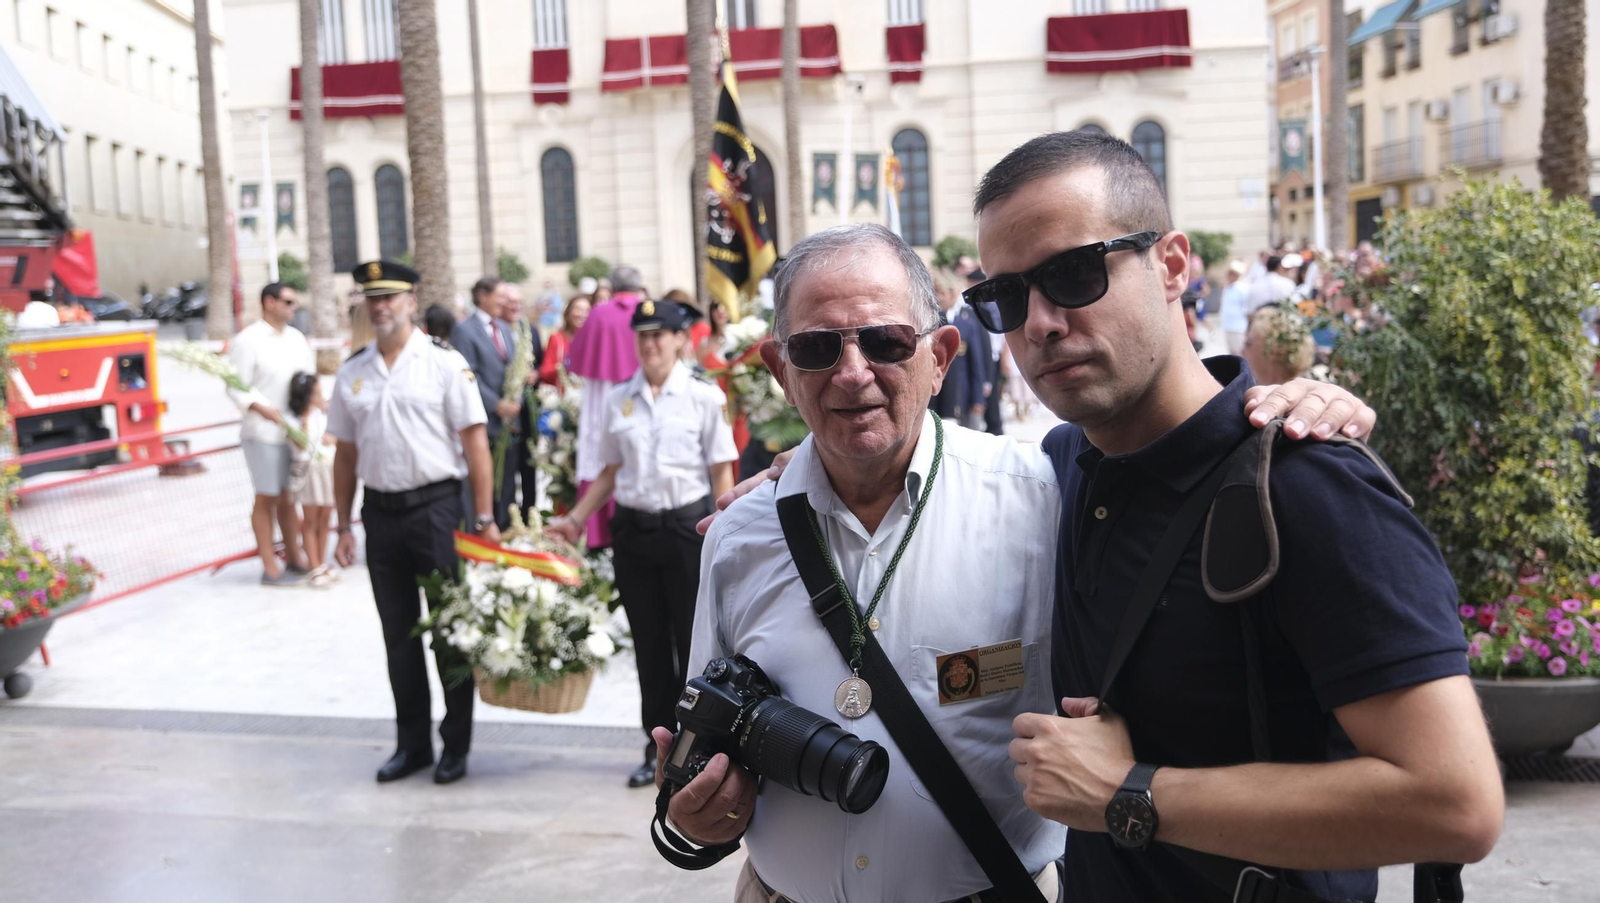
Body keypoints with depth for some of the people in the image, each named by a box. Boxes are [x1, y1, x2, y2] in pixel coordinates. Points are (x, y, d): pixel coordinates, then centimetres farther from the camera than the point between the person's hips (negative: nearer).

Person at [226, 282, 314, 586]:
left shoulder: (297, 338, 12)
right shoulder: (247, 340, -8)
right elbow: (236, 388, -12)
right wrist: (263, 409, -25)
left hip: (296, 432, 6)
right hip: (264, 433, -6)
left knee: (288, 497, 14)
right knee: (266, 498, 2)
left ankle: (294, 560, 24)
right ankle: (270, 568, 9)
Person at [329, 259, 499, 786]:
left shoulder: (444, 364, -5)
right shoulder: (352, 374, 9)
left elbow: (475, 443, -7)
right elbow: (345, 455, 13)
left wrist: (484, 519, -11)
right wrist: (343, 527, 10)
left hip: (436, 507, -4)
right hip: (380, 512, 4)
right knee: (398, 634, 12)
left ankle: (456, 746, 15)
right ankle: (411, 744, 24)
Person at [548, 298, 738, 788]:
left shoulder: (704, 397, -3)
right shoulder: (618, 401, 6)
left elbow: (722, 475, -3)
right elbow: (609, 472, 13)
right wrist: (575, 519, 5)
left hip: (688, 527, -3)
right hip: (633, 529, 4)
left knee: (692, 641, 3)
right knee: (649, 645, 11)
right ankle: (659, 748, 23)